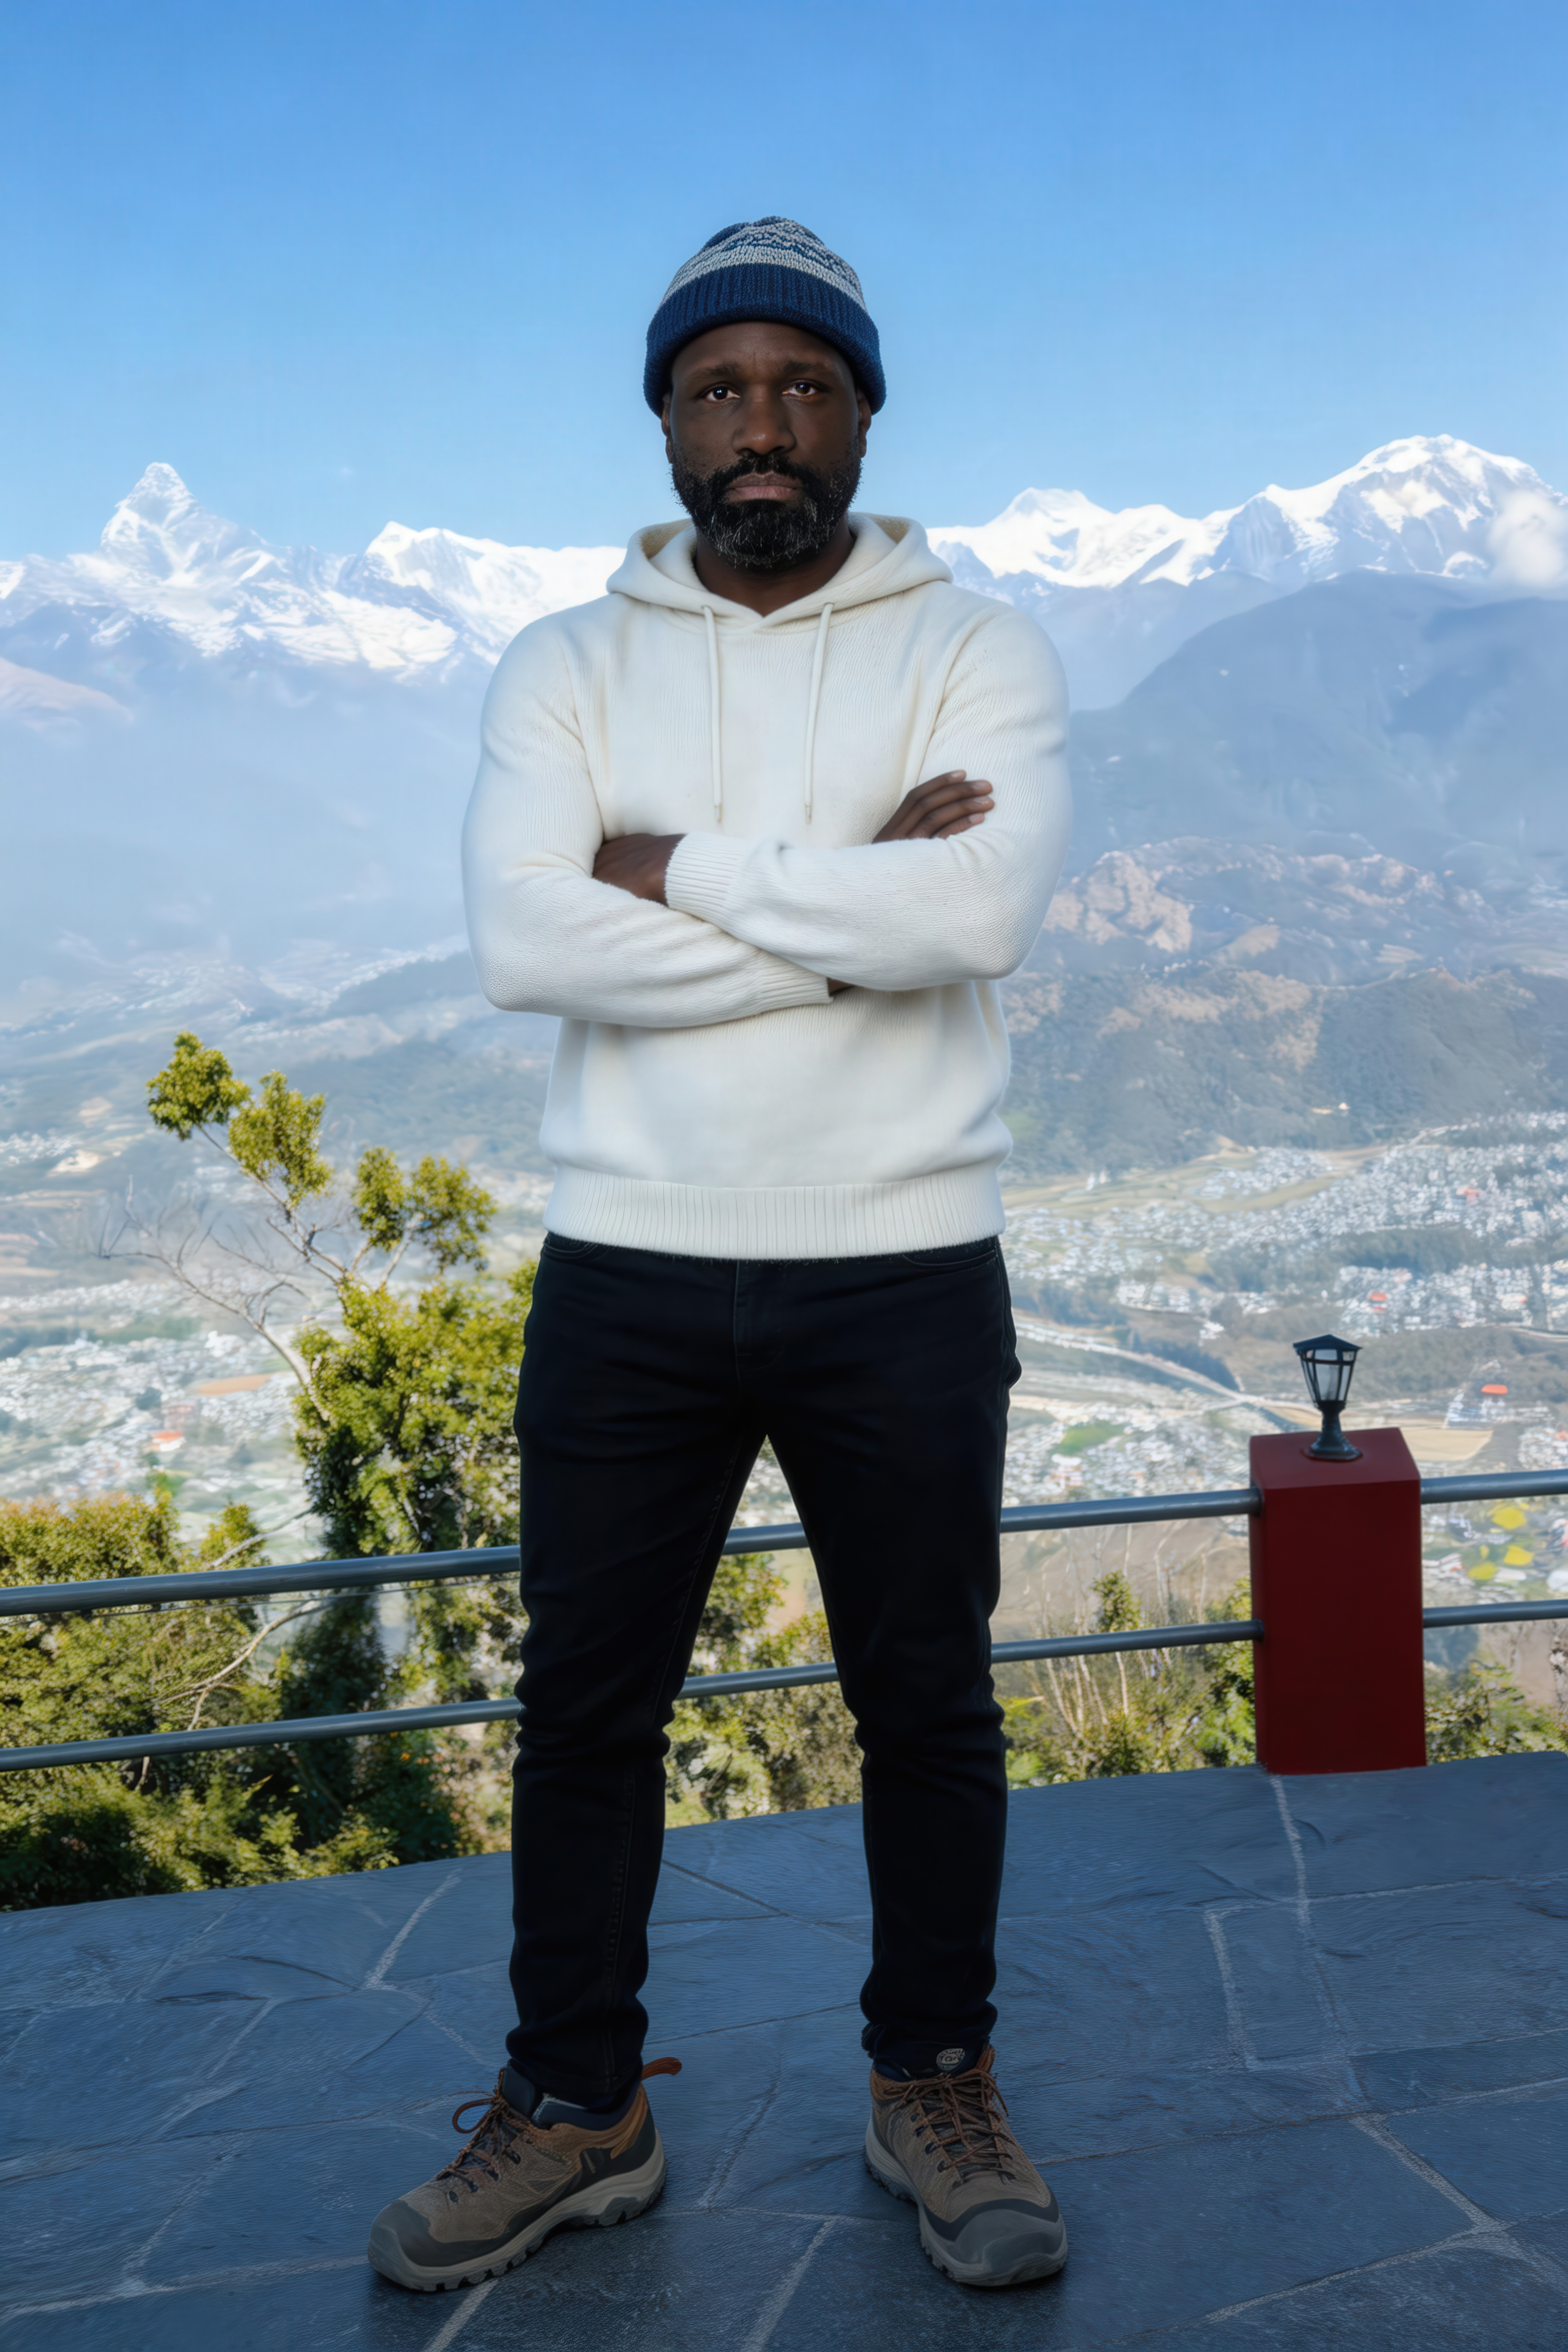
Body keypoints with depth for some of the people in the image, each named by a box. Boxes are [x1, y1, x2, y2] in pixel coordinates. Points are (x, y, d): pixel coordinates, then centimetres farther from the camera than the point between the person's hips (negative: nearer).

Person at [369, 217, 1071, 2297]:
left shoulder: (978, 653, 1)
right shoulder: (566, 671, 6)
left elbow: (983, 908, -19)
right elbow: (523, 942, -12)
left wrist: (682, 869, -13)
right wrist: (849, 910, -15)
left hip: (902, 1277, -1)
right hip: (626, 1277, 2)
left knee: (925, 1698, 10)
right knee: (585, 1701, 10)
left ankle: (937, 2085, 31)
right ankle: (577, 2108, 29)